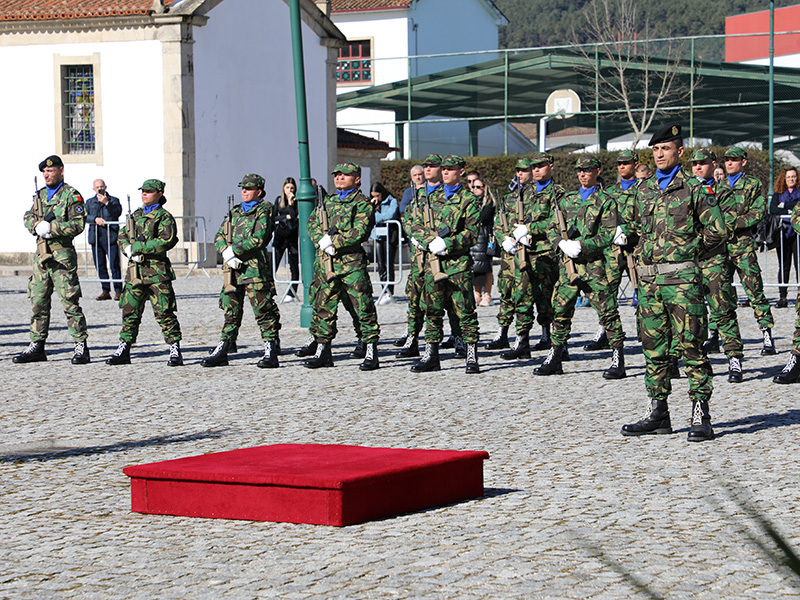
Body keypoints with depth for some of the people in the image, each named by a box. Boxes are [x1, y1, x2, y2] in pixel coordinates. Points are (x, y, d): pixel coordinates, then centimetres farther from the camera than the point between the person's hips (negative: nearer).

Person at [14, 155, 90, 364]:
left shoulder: (71, 195, -5)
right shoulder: (40, 195, 17)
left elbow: (78, 225, -12)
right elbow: (28, 218, 18)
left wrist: (51, 227, -17)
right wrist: (37, 225, -4)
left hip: (62, 254, -7)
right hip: (41, 254, 7)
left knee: (69, 302, -8)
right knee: (38, 302, 9)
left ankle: (81, 347, -4)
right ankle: (37, 346, 16)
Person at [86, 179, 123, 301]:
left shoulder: (113, 200, 9)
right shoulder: (89, 202, 17)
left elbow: (118, 212, -10)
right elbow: (85, 216, 3)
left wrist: (106, 203, -19)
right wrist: (95, 219, -13)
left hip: (110, 237, -4)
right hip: (96, 238, 4)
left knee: (114, 265, -8)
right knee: (100, 266, 4)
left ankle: (118, 291, -4)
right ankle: (106, 291, 10)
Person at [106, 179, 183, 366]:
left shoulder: (164, 217, -4)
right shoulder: (136, 215, 18)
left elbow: (165, 241, -16)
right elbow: (122, 235, 19)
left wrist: (136, 247, -14)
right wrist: (128, 250, -3)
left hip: (156, 270, -6)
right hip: (135, 270, 6)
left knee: (164, 312, -6)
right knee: (130, 311, 8)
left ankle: (175, 351, 0)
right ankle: (124, 350, 15)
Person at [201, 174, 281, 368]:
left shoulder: (264, 211, 0)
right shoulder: (234, 212, 20)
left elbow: (259, 238, -13)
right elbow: (219, 237, 15)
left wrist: (234, 250, -14)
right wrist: (226, 252, -6)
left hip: (255, 266, -6)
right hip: (233, 267, 6)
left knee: (263, 311, -7)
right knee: (230, 312, 10)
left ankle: (271, 352, -6)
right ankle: (222, 352, 14)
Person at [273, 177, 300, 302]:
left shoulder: (297, 201, -1)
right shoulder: (279, 200, 10)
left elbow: (294, 215, -14)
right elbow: (273, 217, 7)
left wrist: (290, 202, -13)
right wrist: (285, 217, -6)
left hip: (293, 235, -3)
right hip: (280, 235, 3)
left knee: (294, 266, 0)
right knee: (273, 264, -6)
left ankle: (292, 294, 4)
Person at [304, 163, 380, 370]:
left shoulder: (362, 204, -1)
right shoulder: (327, 202, 19)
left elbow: (359, 232, -13)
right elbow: (312, 223, 12)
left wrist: (334, 242, -15)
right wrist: (322, 240, -8)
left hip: (351, 261, -6)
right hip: (326, 261, 6)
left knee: (363, 307, -6)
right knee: (323, 306, 9)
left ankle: (371, 353, -3)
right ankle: (323, 351, 18)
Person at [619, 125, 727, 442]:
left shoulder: (694, 188, -3)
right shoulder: (644, 189, 14)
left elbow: (717, 230, -3)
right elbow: (630, 222, 29)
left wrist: (686, 249, -1)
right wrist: (624, 233, 11)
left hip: (681, 278, -6)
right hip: (648, 280, 6)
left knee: (691, 347, -5)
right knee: (653, 349, 10)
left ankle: (700, 417, -3)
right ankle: (657, 413, 17)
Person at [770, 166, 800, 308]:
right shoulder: (778, 194, 16)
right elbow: (772, 210, 1)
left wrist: (785, 205, -6)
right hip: (783, 231, 2)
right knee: (783, 265, -1)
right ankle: (782, 296, 0)